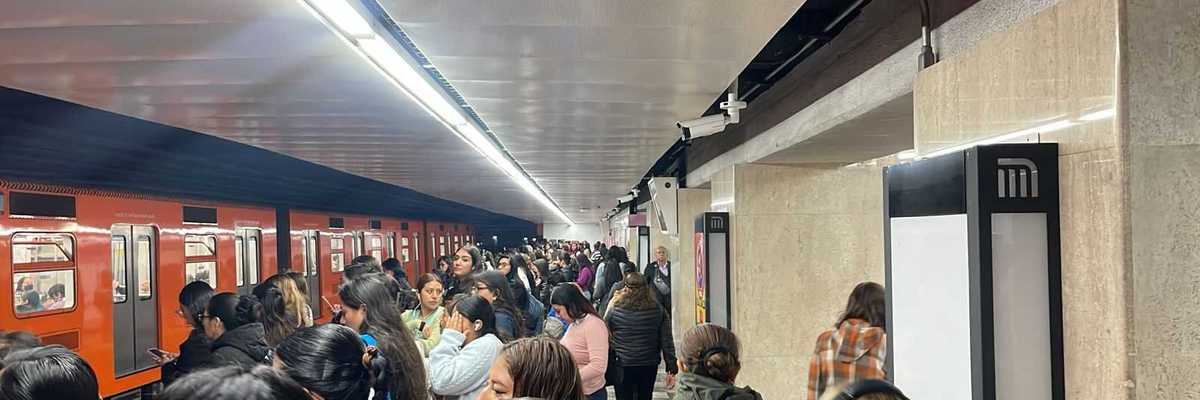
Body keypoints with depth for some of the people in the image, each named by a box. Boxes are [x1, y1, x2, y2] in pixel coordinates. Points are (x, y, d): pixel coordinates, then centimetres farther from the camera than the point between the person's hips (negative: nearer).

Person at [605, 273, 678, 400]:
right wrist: (671, 368, 1)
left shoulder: (615, 308, -8)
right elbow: (666, 341, -3)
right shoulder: (657, 309, -3)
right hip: (649, 366, 2)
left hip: (622, 366, -2)